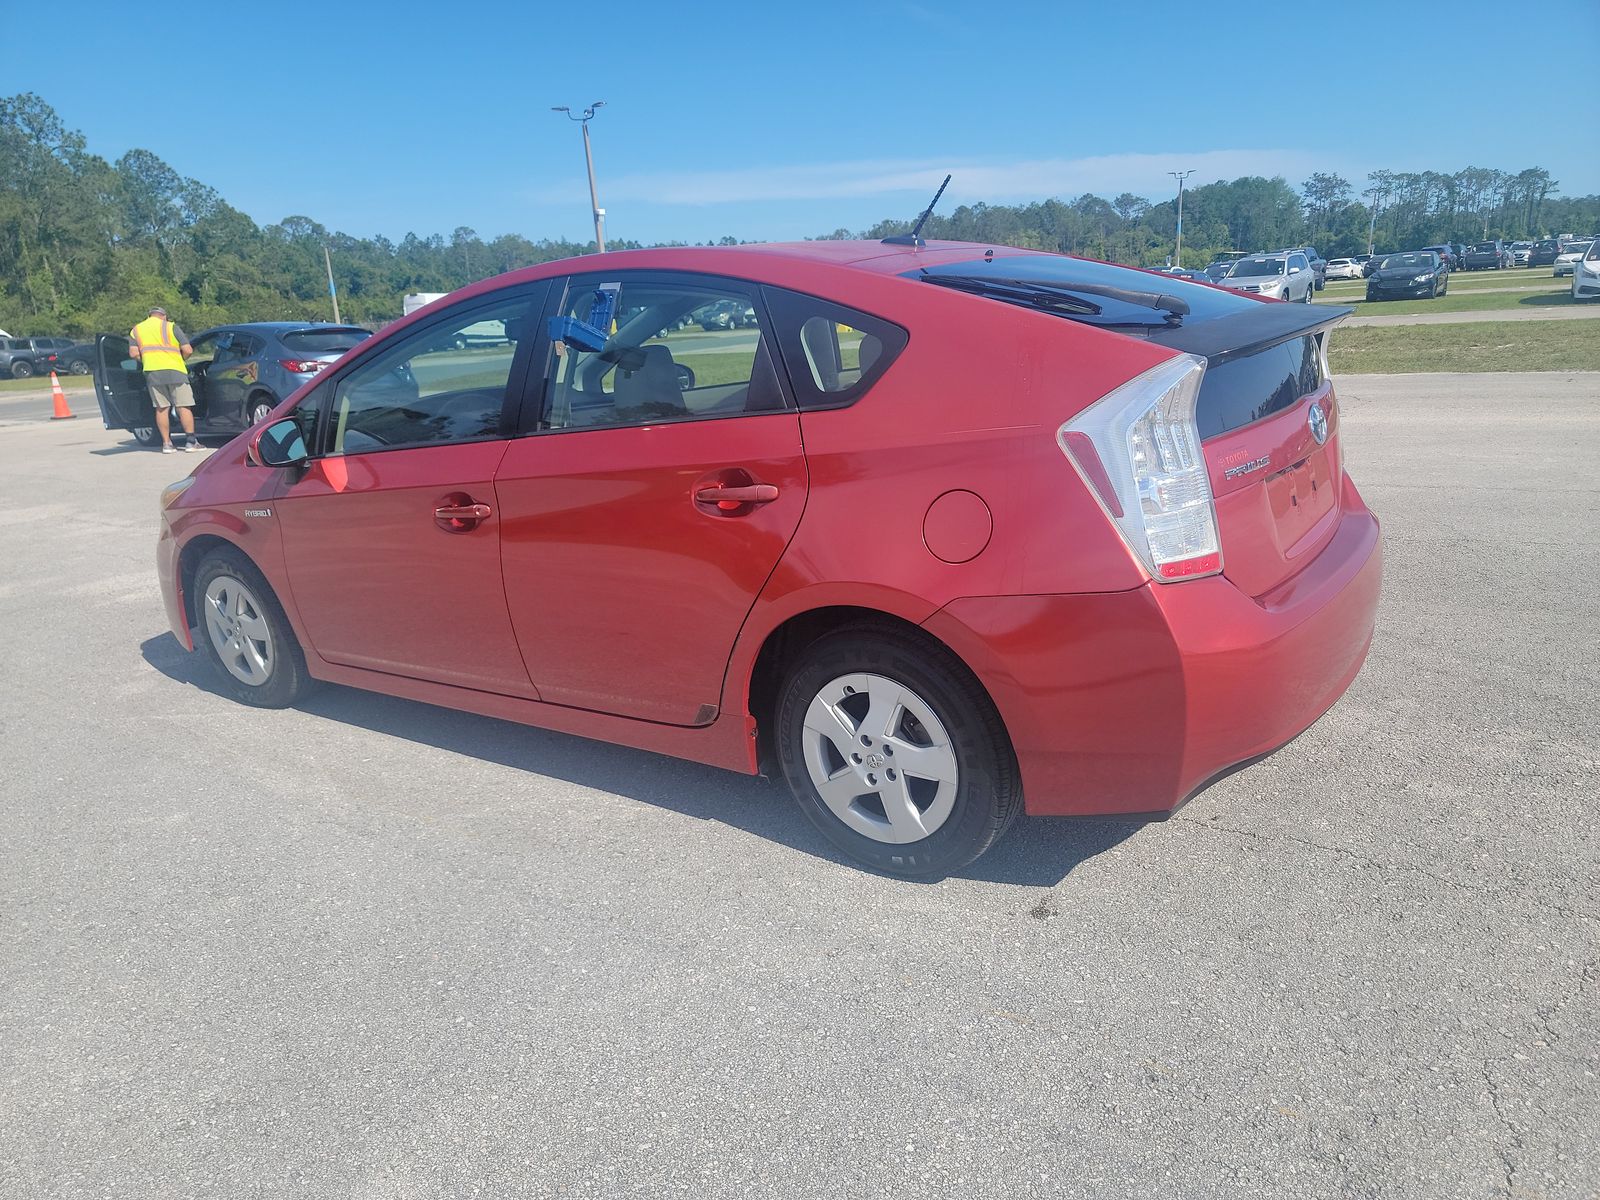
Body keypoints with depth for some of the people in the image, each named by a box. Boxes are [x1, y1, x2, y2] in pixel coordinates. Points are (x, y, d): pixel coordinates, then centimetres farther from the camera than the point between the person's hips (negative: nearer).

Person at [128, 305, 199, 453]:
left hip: (152, 373, 3)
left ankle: (166, 443, 7)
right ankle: (190, 441, -4)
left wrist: (147, 359, 17)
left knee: (161, 408, 8)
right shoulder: (170, 327, 5)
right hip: (174, 371, -3)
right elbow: (188, 350, -3)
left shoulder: (136, 330, 14)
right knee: (183, 407, 1)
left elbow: (134, 353, 1)